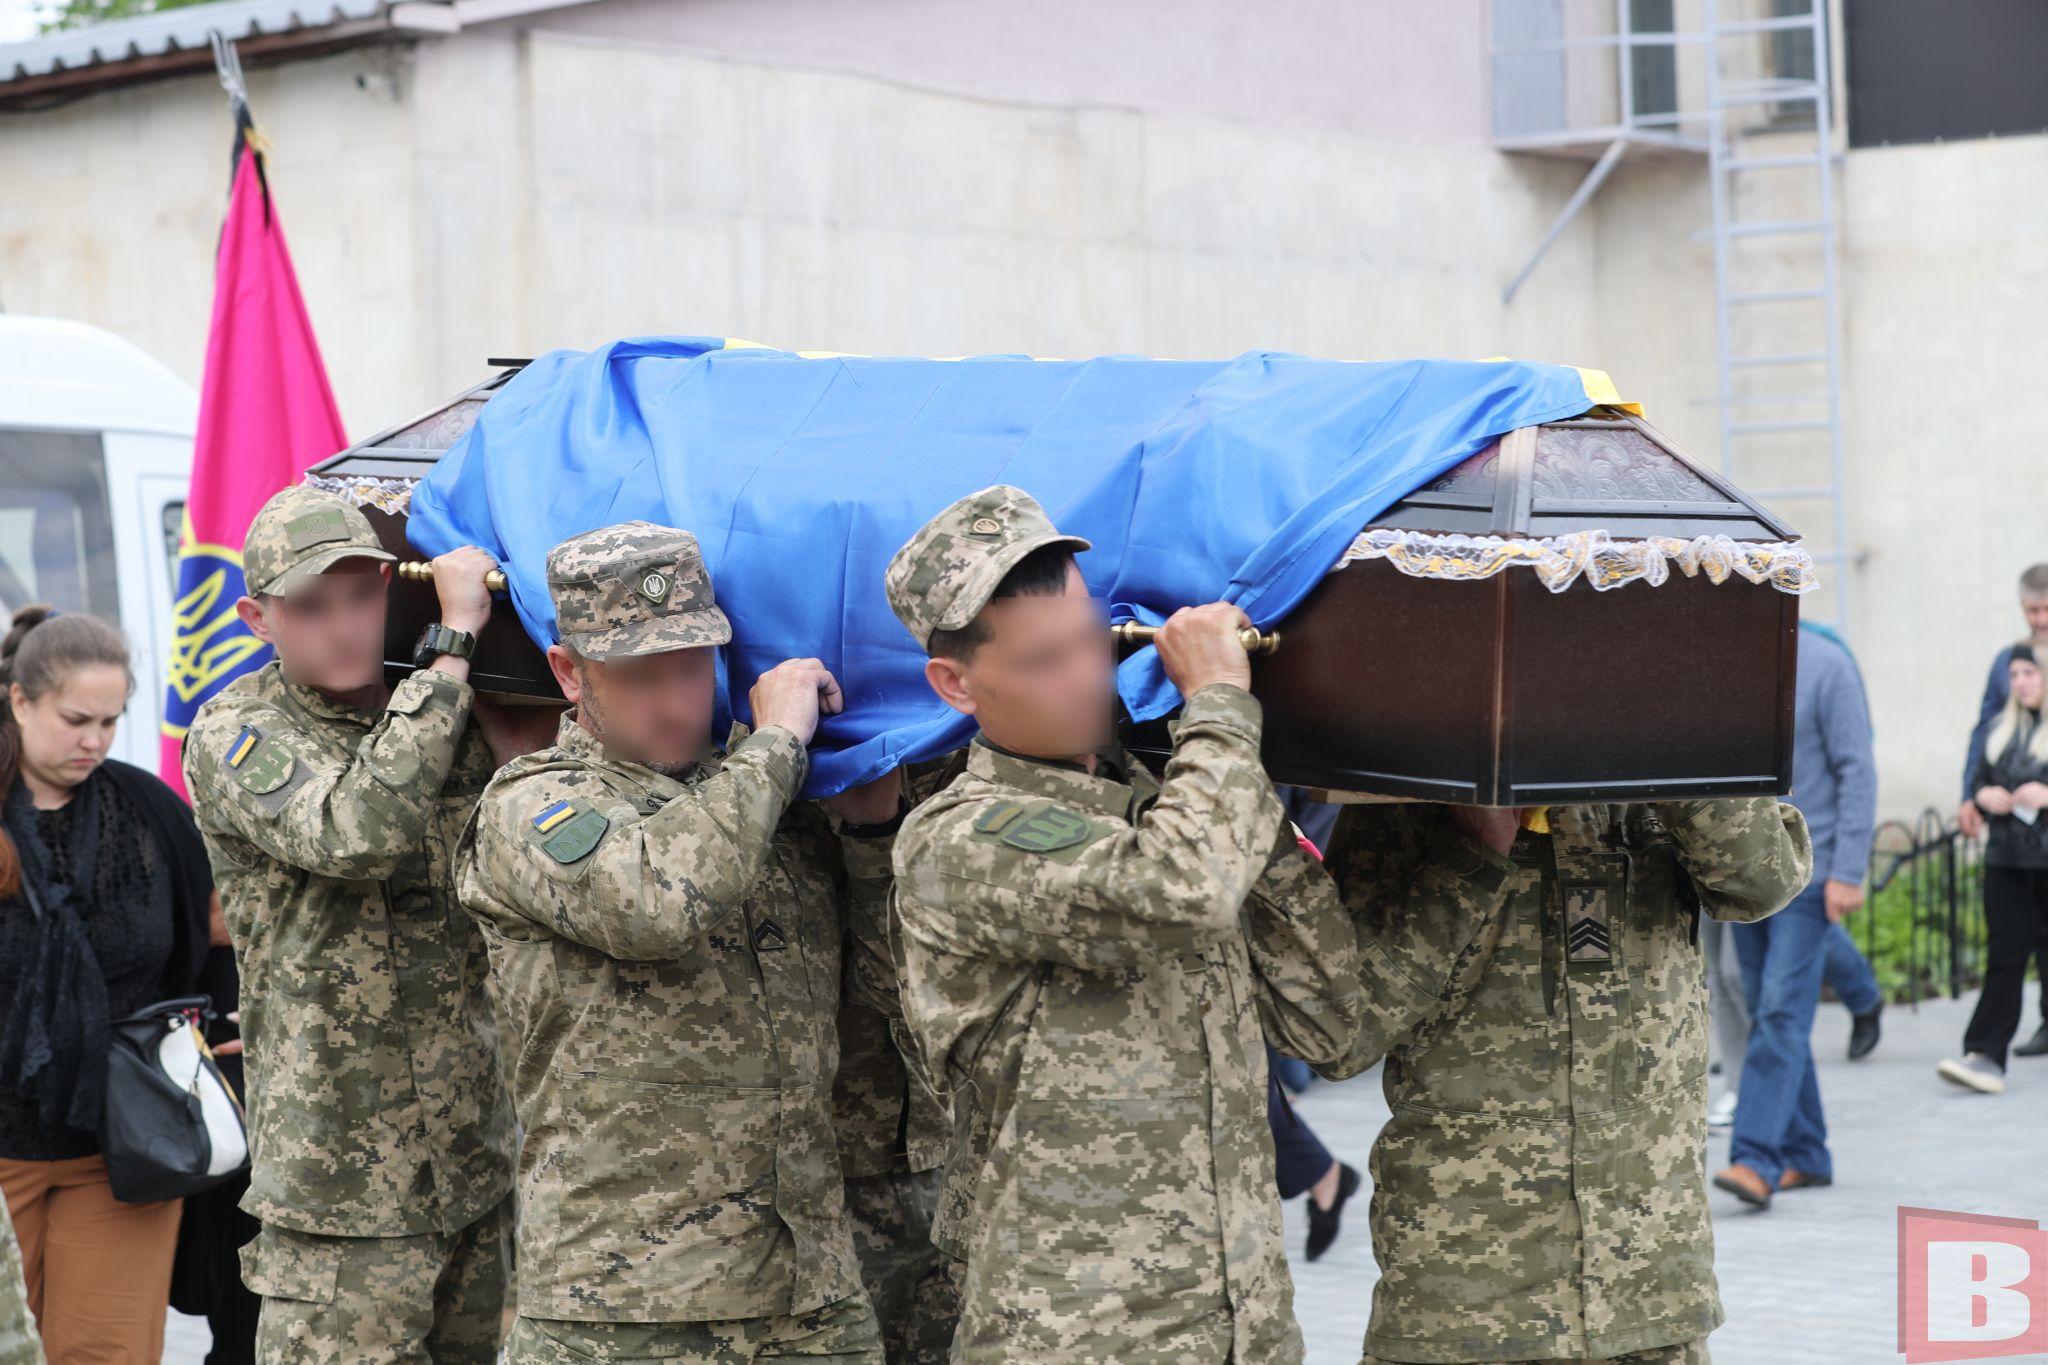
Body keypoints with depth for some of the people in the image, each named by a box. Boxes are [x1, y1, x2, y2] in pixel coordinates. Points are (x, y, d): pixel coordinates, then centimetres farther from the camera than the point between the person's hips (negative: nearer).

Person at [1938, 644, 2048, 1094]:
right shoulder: (2000, 730, 14)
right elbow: (1980, 783, 23)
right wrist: (1984, 797, 2)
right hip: (2007, 859, 4)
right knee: (2004, 956, -1)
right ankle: (1986, 1056, -7)